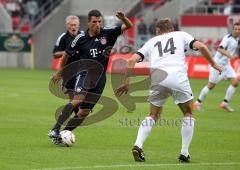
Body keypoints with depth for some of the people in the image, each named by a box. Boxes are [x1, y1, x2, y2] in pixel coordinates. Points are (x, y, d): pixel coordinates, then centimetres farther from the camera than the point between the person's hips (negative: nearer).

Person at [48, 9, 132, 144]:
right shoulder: (81, 38, -3)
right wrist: (60, 73, 21)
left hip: (100, 79, 4)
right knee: (78, 99, -29)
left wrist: (123, 18, -26)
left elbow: (128, 26, -4)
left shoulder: (107, 34, 1)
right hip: (85, 74, -4)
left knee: (84, 112, 2)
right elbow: (67, 55, 11)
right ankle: (55, 130, -33)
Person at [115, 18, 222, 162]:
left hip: (157, 78, 2)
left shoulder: (152, 41, 28)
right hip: (178, 76, -2)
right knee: (189, 114, 18)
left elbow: (132, 60, 17)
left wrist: (127, 83, 21)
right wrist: (214, 64, 20)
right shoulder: (181, 35, 24)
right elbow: (201, 46, 9)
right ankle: (184, 153, 12)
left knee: (153, 115, 21)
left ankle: (138, 145, 0)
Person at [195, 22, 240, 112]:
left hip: (226, 64, 8)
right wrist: (230, 55, -40)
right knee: (211, 85, -1)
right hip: (218, 63, -8)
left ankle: (225, 103, 2)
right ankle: (198, 103, 15)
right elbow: (220, 49, -31)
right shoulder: (228, 38, -18)